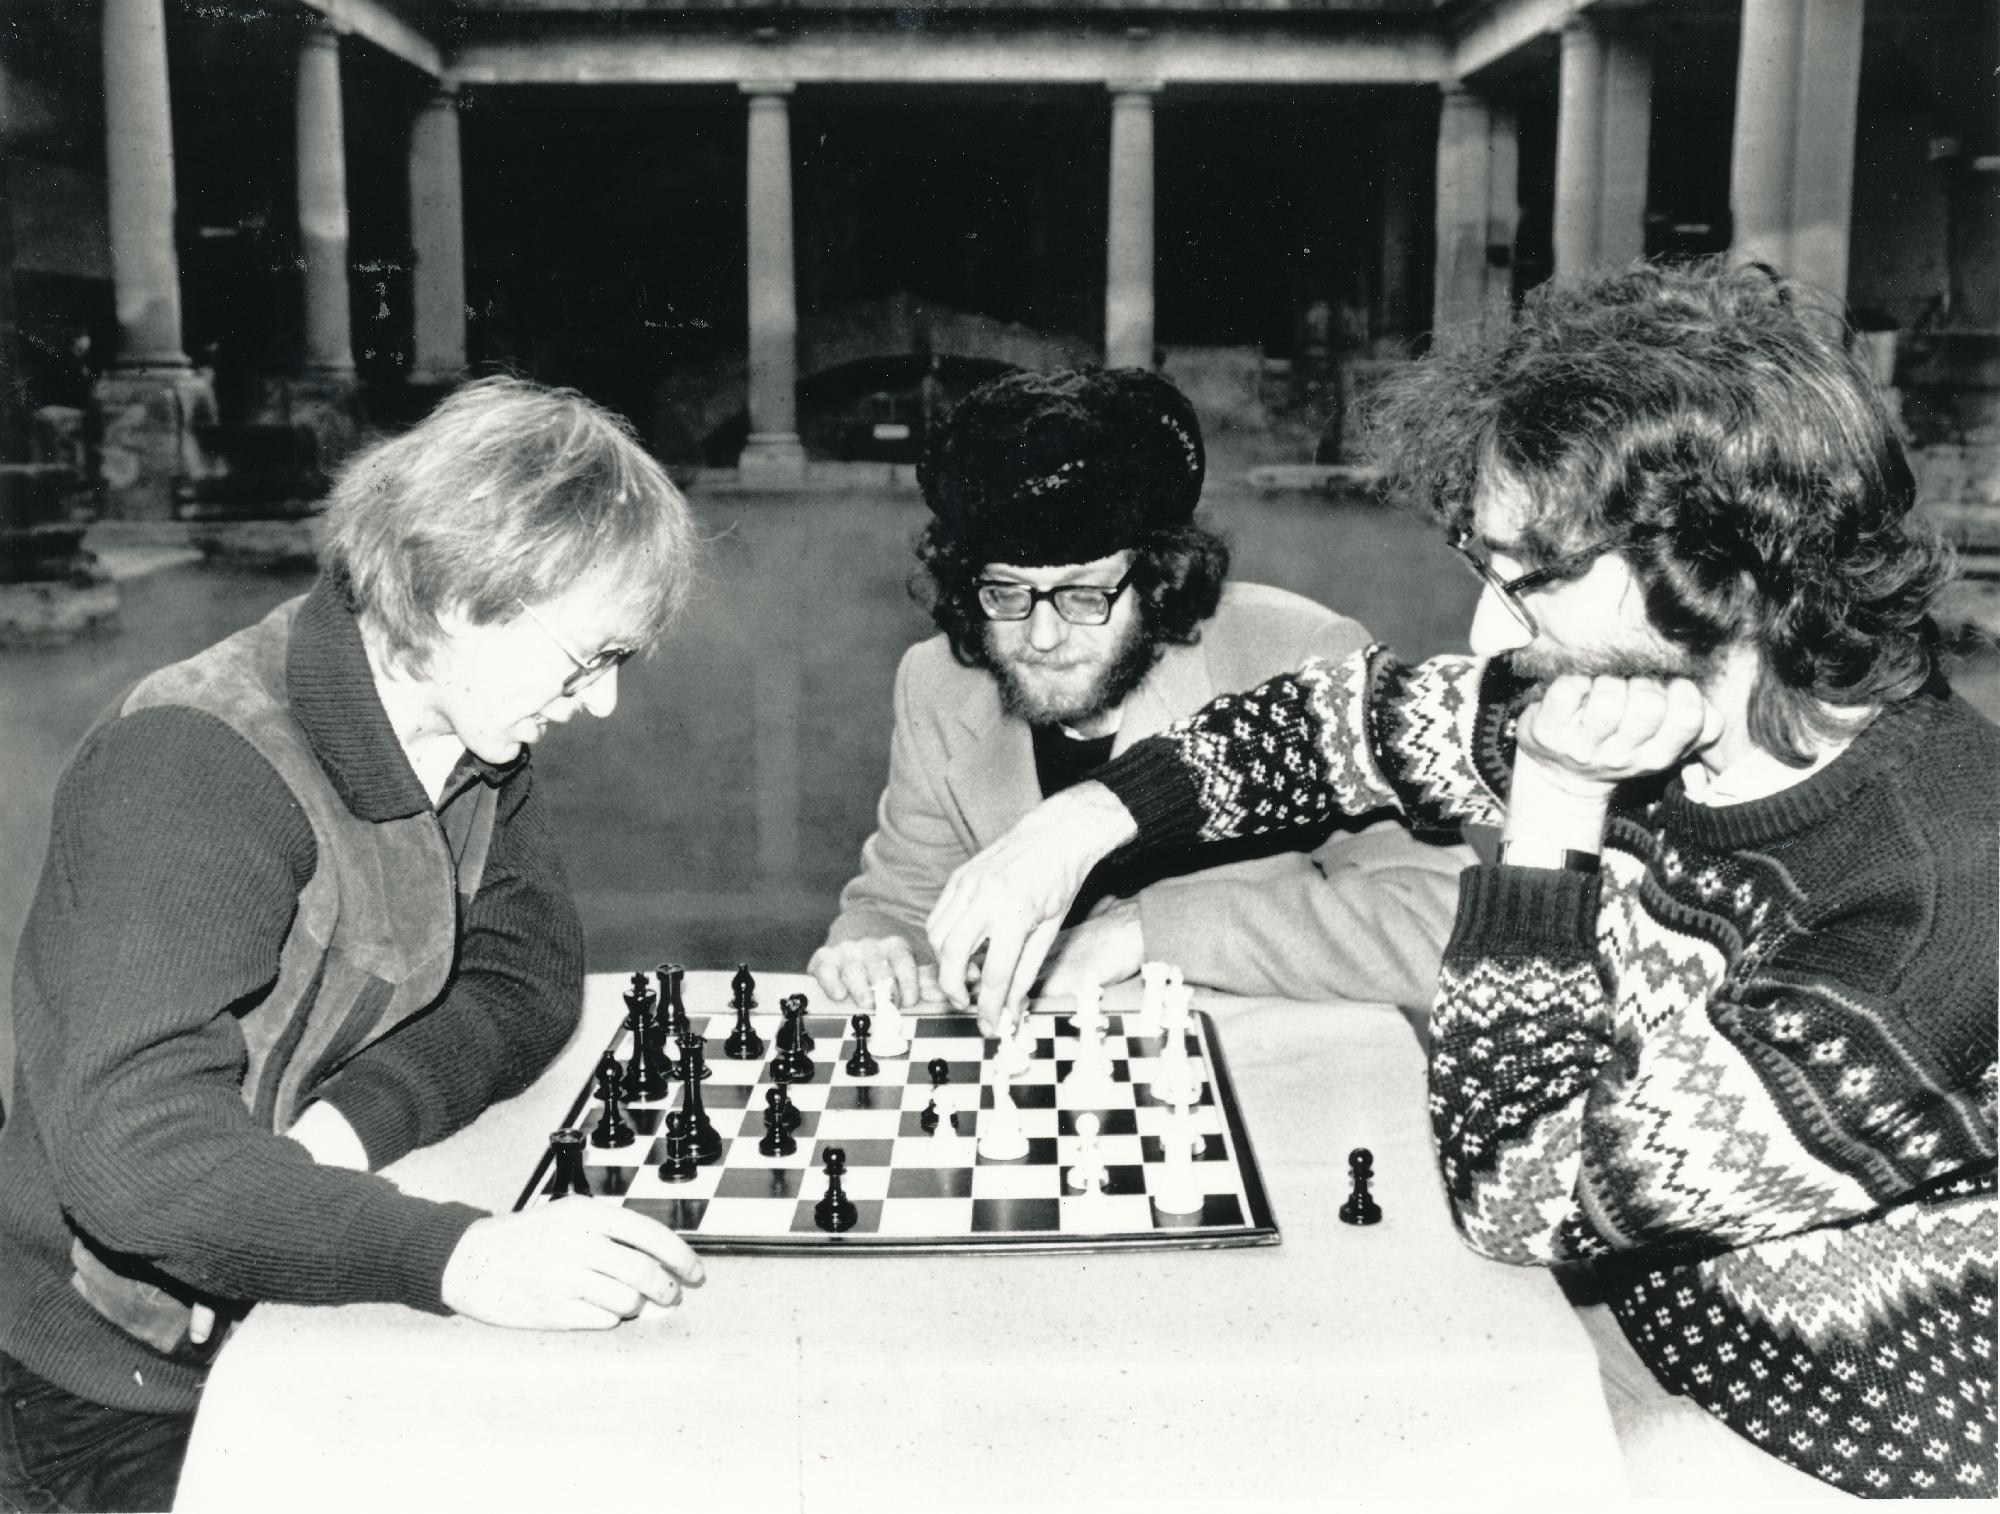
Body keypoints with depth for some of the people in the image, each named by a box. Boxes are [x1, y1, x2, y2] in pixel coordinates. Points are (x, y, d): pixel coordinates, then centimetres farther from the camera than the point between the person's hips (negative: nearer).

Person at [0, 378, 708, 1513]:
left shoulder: (475, 729, -1)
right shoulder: (196, 766, -27)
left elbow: (526, 976, -2)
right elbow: (134, 1141, -36)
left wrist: (352, 1122, -22)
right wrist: (460, 1254, -48)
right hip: (135, 1389, -6)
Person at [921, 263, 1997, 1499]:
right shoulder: (1653, 705, -13)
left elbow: (1521, 1196, -25)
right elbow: (1360, 717, 3)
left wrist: (1546, 822, -27)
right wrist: (1088, 819, -7)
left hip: (1825, 1458, -6)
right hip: (1648, 1328, 6)